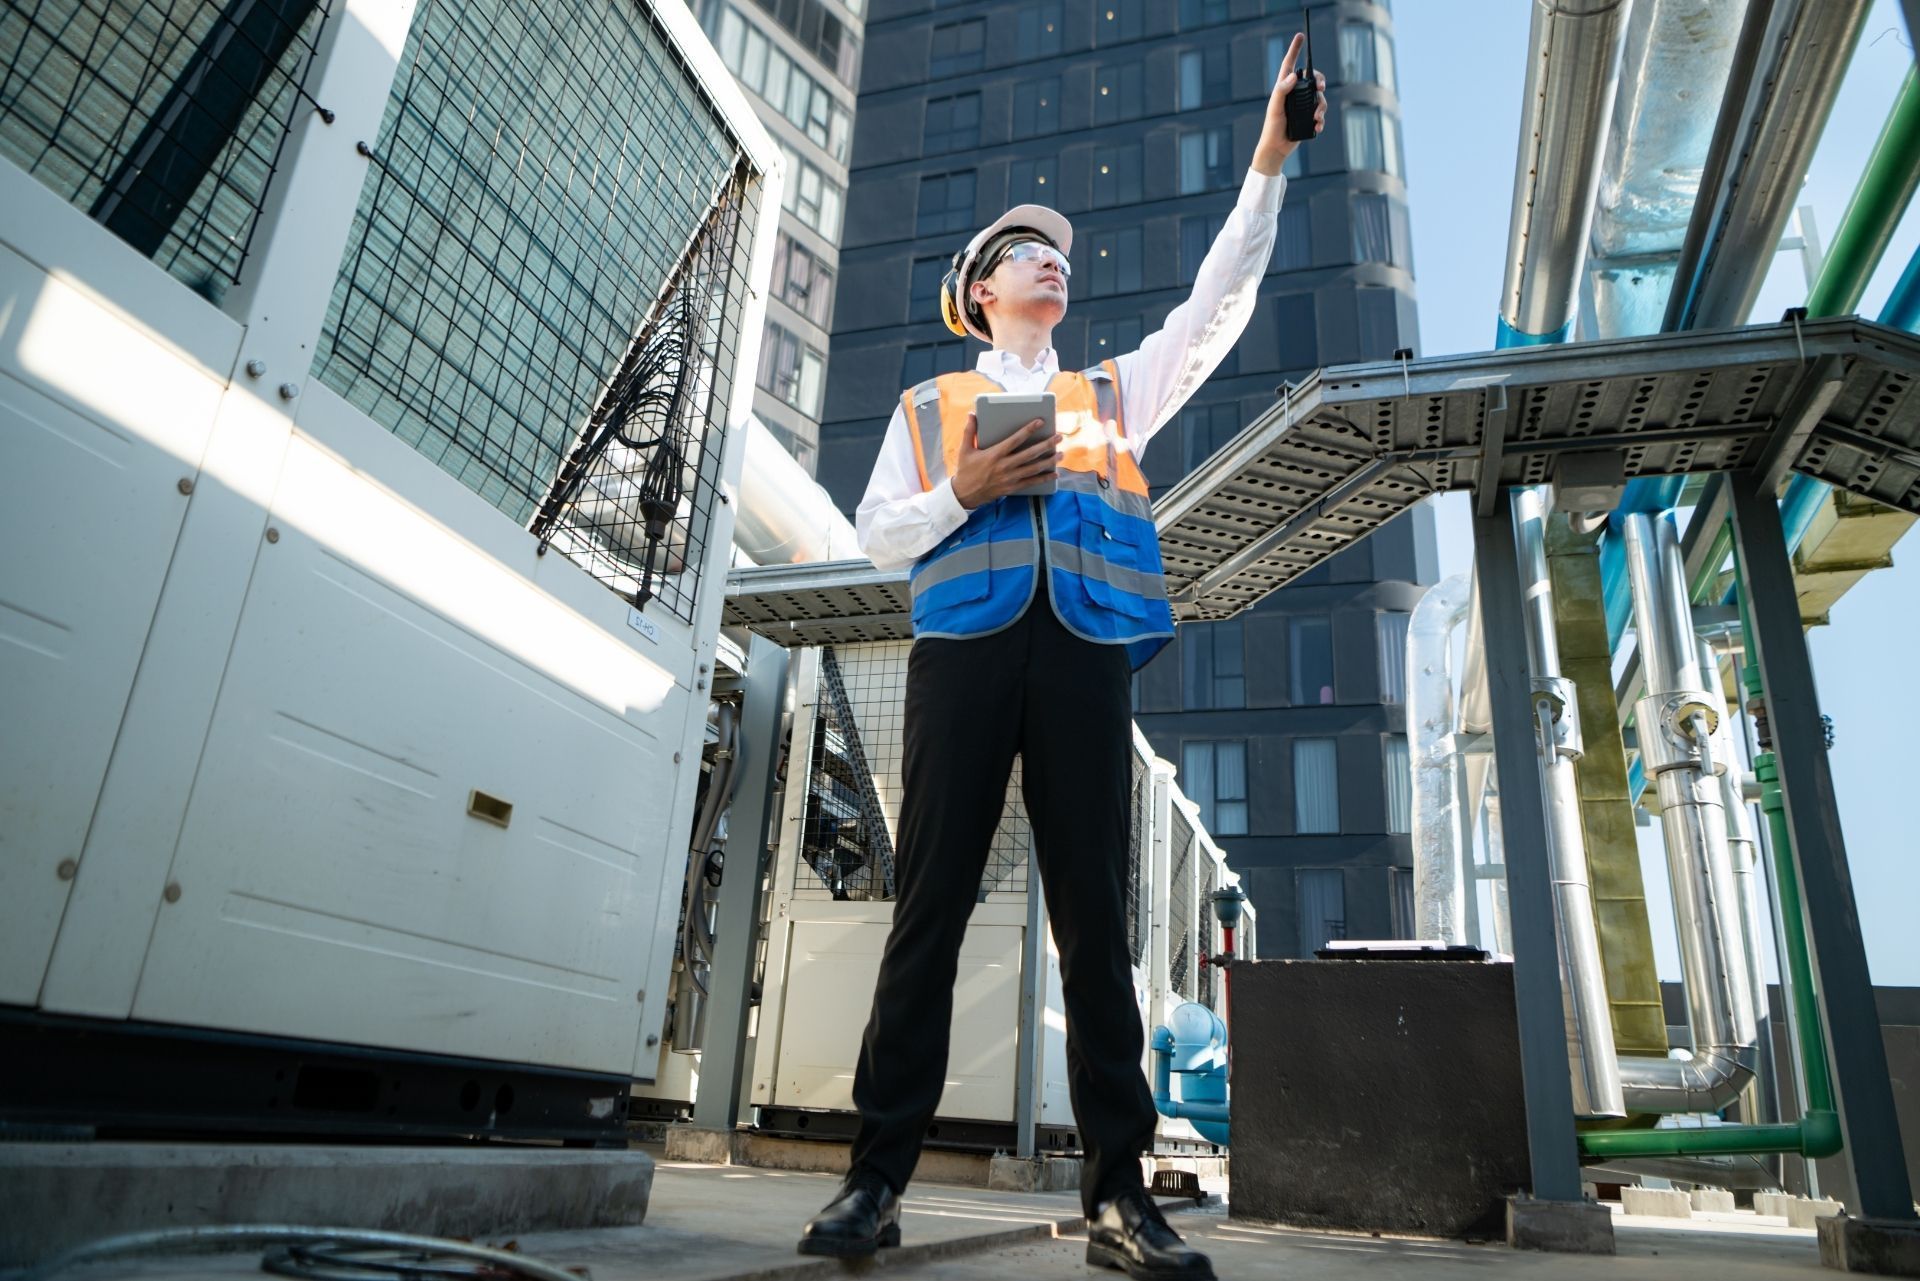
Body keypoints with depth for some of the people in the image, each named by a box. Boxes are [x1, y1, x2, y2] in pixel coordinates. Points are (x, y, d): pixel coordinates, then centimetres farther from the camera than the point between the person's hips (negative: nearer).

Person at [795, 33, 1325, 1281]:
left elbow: (1218, 304, 17)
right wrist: (964, 492, -4)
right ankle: (879, 1177, 0)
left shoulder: (1115, 392, 26)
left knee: (1095, 914, -3)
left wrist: (1270, 161, 10)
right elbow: (879, 533, 14)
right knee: (931, 905, -5)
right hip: (966, 642, -1)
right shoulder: (929, 405, 22)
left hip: (1087, 649, 1)